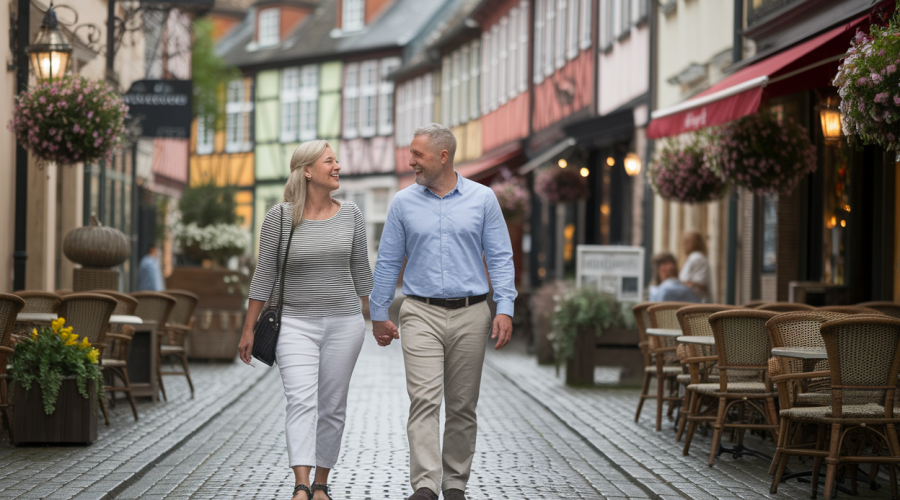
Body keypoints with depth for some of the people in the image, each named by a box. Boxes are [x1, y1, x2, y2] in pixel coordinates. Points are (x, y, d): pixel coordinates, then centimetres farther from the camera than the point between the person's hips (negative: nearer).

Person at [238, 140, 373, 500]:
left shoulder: (350, 214, 3)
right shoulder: (280, 217, -5)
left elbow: (361, 271, 10)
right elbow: (265, 274, -1)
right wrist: (249, 329, -1)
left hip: (344, 323, 3)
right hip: (296, 324, -3)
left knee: (332, 407, 6)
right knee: (302, 401, -17)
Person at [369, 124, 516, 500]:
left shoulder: (482, 199, 3)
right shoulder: (403, 203, 6)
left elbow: (500, 257, 3)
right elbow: (387, 262, 11)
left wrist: (505, 308, -7)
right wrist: (378, 314, 10)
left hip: (470, 314, 0)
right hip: (422, 314, 0)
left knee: (463, 406, 6)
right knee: (424, 401, -13)